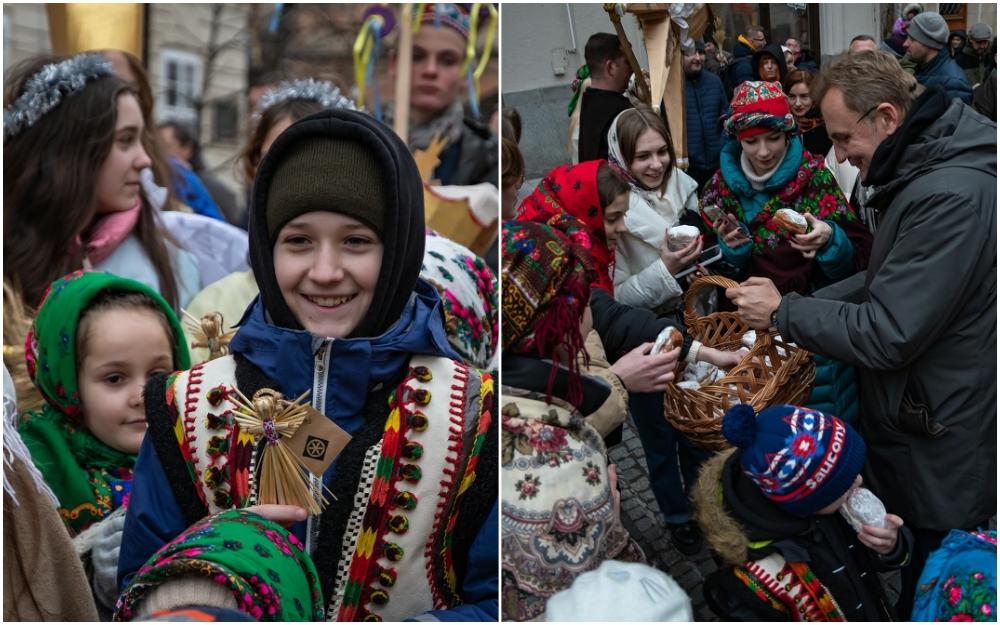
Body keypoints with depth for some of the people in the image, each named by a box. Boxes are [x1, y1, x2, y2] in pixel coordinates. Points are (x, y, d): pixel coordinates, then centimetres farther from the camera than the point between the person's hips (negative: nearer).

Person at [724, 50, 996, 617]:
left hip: (943, 457, -9)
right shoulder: (927, 170, 4)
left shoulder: (949, 197, -29)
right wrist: (801, 304, 1)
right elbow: (890, 283, 14)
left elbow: (885, 336, -27)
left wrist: (782, 312, -14)